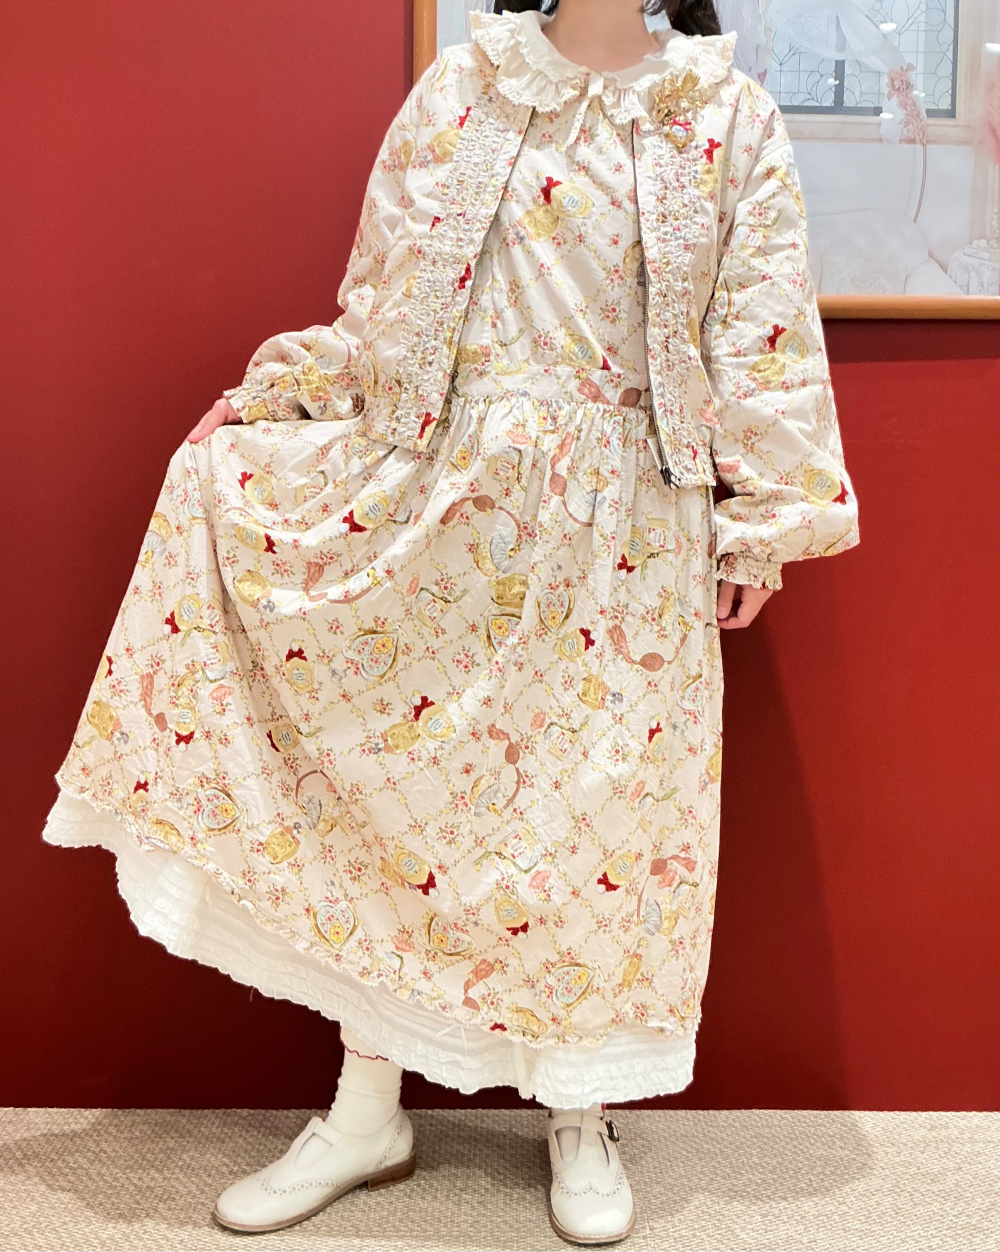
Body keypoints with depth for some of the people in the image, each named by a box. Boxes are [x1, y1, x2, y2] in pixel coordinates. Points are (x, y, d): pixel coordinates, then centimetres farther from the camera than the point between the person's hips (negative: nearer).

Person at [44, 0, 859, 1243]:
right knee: (388, 775, 1)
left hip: (622, 523, -1)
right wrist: (267, 396, 3)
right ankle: (366, 1109, 16)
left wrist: (764, 523, -4)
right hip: (450, 493, 2)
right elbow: (385, 299, 10)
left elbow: (762, 335, 0)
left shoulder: (732, 118, 4)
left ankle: (582, 1118, 23)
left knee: (603, 797, 3)